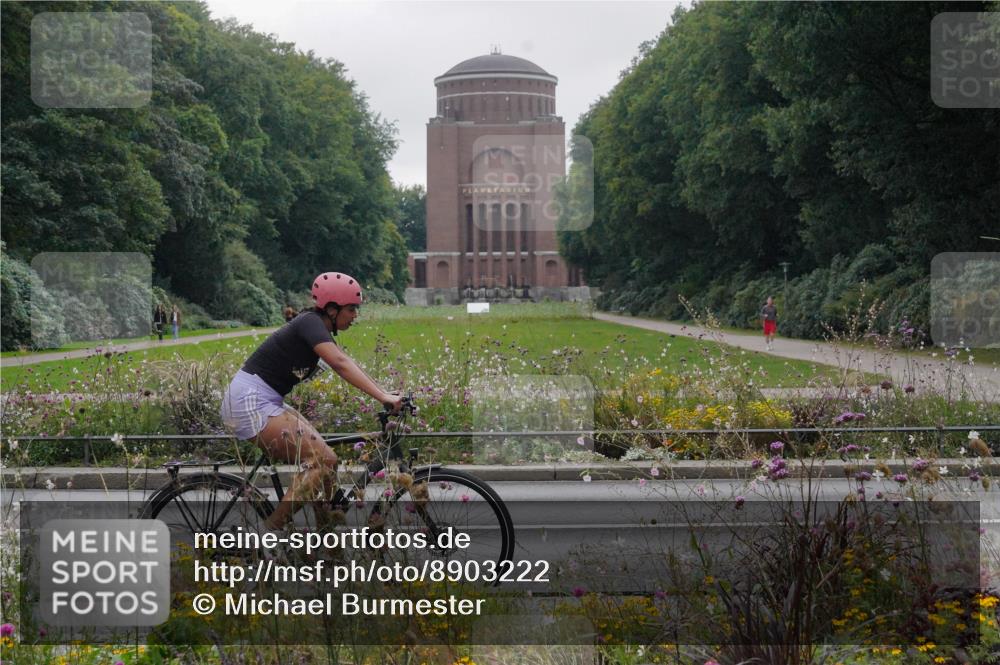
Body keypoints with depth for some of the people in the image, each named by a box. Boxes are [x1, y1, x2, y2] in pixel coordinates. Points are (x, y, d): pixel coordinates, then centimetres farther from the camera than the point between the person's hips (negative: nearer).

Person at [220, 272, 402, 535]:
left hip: (264, 402, 10)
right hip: (251, 402, -10)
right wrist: (383, 396, -36)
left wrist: (385, 394, 8)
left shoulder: (316, 328, 15)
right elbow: (340, 364, -28)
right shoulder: (310, 323, -15)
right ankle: (269, 533, -16)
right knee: (323, 460, -15)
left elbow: (343, 365, 16)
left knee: (324, 459, 7)